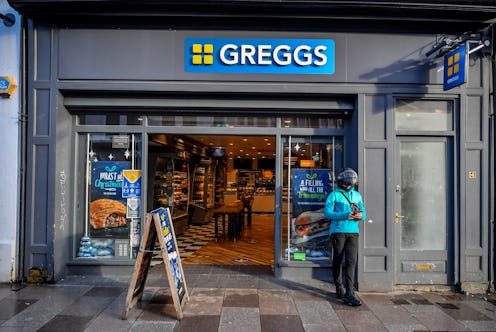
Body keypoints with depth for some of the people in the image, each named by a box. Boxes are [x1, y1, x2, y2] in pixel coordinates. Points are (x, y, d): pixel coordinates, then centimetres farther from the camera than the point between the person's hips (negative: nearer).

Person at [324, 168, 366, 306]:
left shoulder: (357, 195, 15)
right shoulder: (334, 195, 0)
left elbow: (363, 213, 15)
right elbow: (328, 213, -9)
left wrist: (360, 215, -10)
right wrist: (346, 215, -19)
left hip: (353, 232, 3)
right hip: (338, 231, -3)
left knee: (351, 261, -6)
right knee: (338, 261, 6)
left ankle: (350, 293, -7)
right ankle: (339, 289, 21)